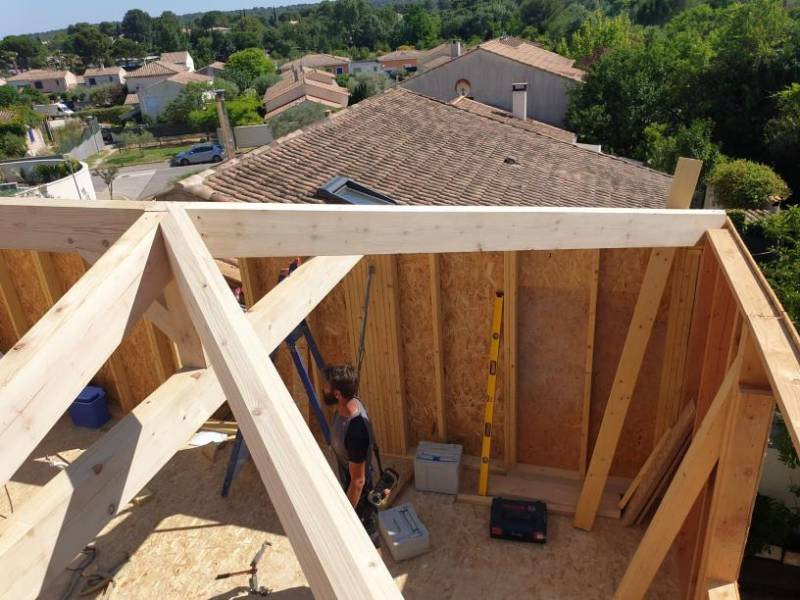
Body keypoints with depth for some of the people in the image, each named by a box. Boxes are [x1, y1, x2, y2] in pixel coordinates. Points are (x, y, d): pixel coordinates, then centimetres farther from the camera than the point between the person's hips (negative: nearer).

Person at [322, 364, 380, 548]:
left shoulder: (355, 431, -41)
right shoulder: (349, 404, -15)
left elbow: (358, 481, -29)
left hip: (357, 492, -8)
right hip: (347, 483, 8)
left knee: (366, 536, 19)